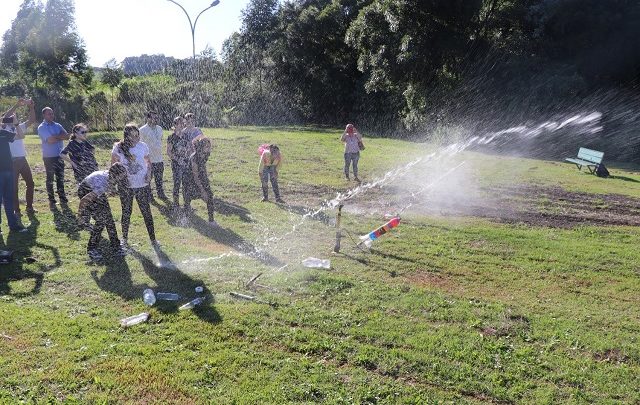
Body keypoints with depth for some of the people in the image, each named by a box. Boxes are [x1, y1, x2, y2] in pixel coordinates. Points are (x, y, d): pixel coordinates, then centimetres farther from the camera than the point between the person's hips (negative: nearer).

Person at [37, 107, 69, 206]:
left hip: (59, 156, 5)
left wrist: (55, 137, -13)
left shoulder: (57, 126, 11)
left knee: (60, 177, 11)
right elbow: (50, 140, -18)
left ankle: (62, 197, 20)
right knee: (50, 178, 4)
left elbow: (67, 136, -2)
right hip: (49, 157, -5)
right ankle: (51, 199, 12)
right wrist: (60, 136, -5)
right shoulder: (41, 127, -5)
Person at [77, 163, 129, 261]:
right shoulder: (102, 186, -42)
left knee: (108, 218, 4)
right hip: (86, 192, -7)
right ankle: (91, 249, 2)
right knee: (101, 221, -13)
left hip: (97, 191, 7)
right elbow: (84, 200, -38)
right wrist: (80, 218, -31)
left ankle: (115, 246, 15)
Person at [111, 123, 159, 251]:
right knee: (126, 213, 12)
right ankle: (124, 239, 29)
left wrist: (149, 173, -8)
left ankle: (153, 239, 13)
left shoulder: (143, 146, -5)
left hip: (142, 186, 0)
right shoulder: (118, 148, -9)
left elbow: (148, 162, 10)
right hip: (126, 187, 0)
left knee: (147, 212, 3)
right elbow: (114, 166, 1)